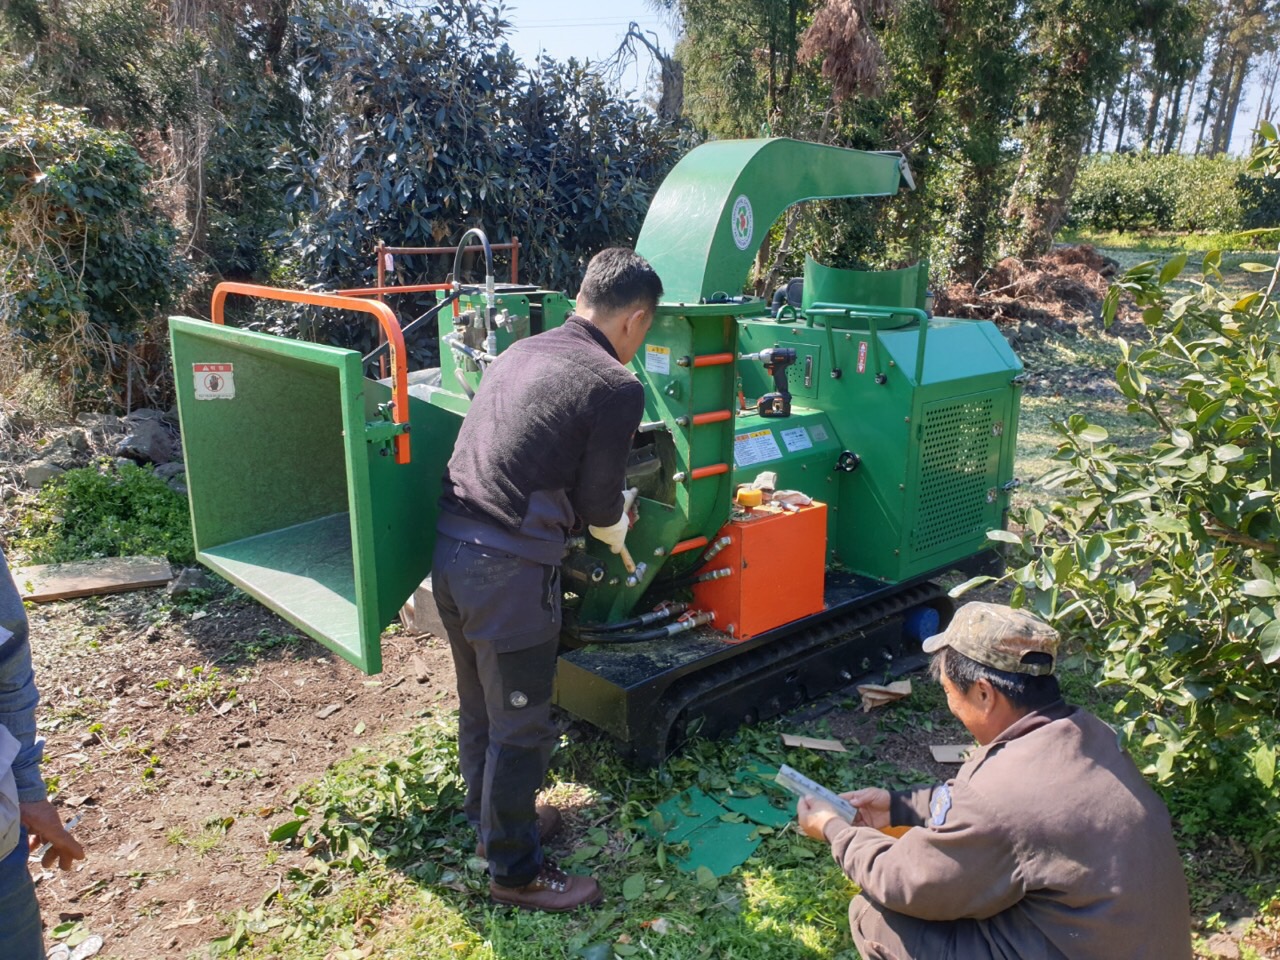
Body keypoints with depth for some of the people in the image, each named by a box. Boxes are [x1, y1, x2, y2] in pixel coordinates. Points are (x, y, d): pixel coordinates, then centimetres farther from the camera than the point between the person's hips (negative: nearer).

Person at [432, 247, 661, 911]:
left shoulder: (520, 352, 12)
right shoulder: (615, 387, -11)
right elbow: (598, 502, -5)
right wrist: (617, 534, 19)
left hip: (449, 549, 8)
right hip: (507, 570, -8)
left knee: (479, 706, 25)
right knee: (520, 728, 10)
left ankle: (491, 820, 46)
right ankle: (515, 872, 28)